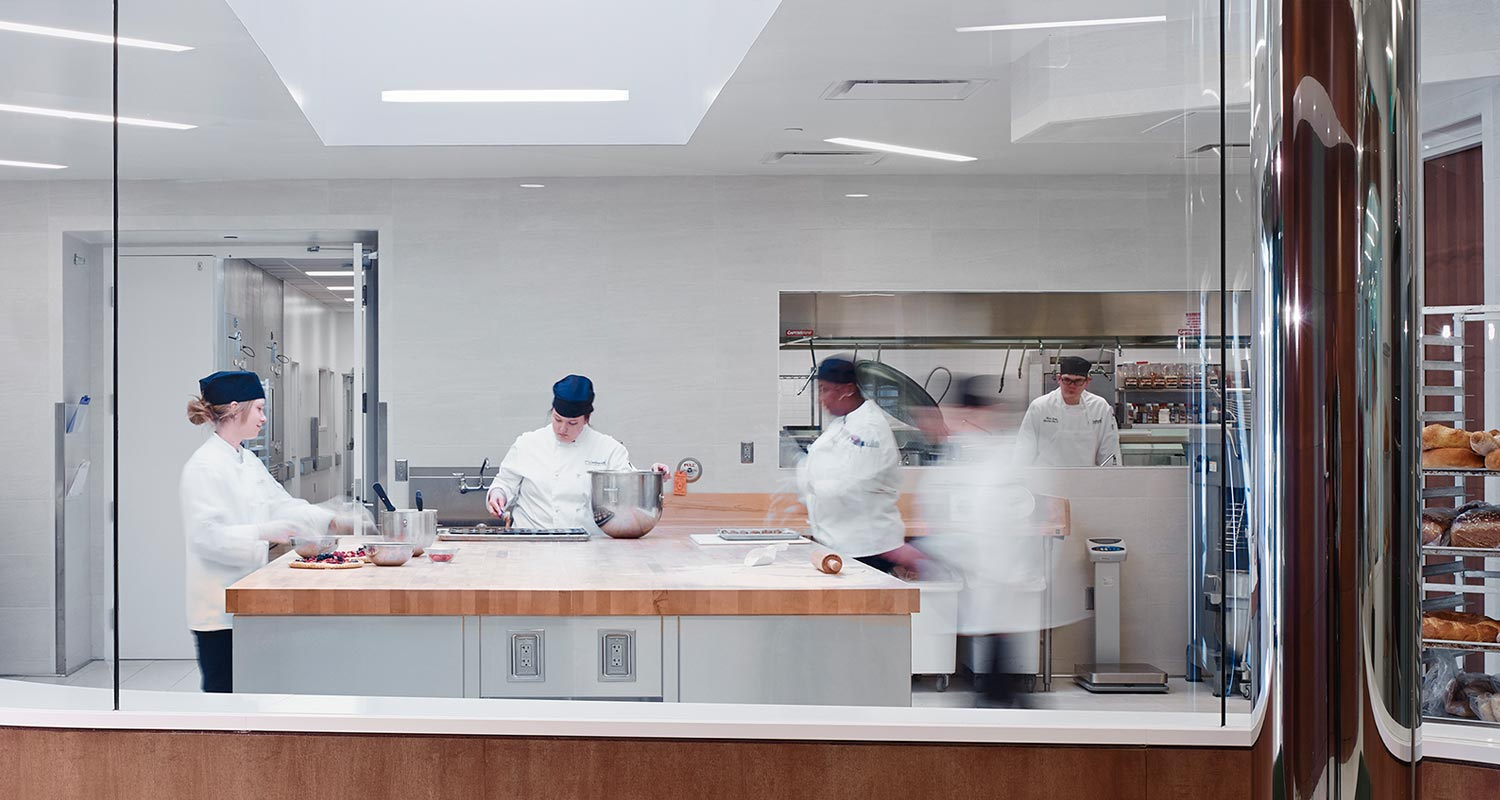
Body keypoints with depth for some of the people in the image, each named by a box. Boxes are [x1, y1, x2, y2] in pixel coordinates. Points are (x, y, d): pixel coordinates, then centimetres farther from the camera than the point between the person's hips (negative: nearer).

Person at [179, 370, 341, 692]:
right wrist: (263, 533, -24)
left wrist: (330, 520, 11)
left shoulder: (248, 461, 13)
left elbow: (280, 504, 19)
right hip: (217, 605, -9)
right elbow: (207, 535, -21)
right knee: (222, 691, -3)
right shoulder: (204, 466, -14)